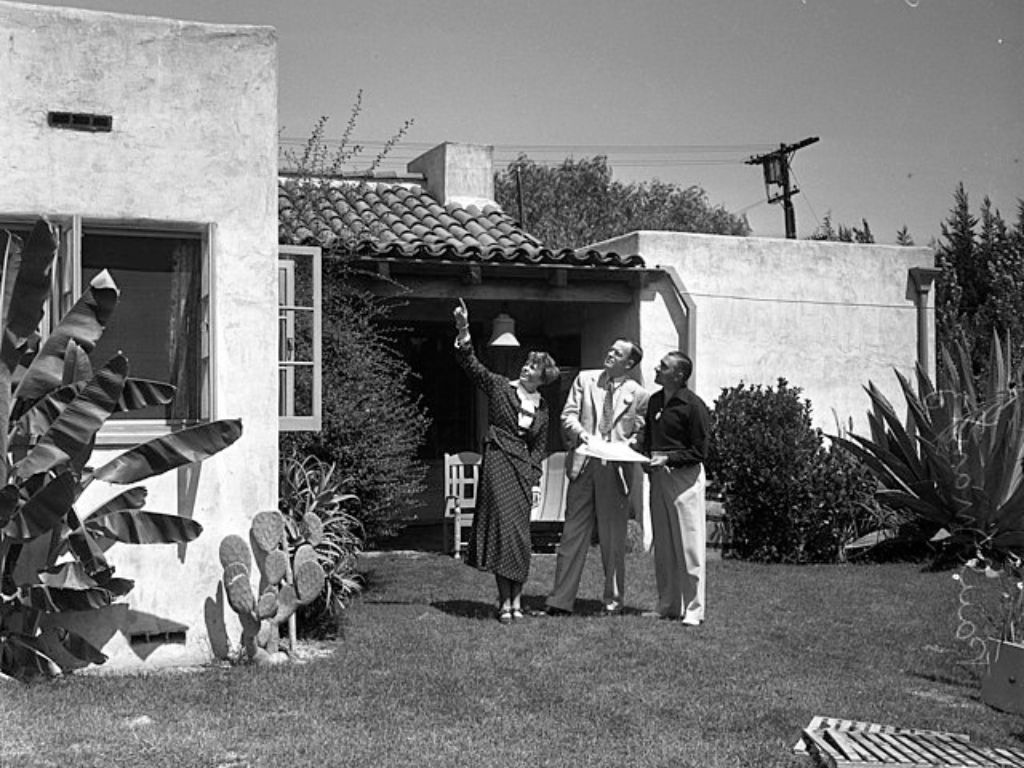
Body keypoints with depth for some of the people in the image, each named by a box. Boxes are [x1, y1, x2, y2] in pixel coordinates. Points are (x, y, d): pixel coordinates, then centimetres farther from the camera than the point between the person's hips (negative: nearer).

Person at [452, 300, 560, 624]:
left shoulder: (542, 407, 14)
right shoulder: (499, 387, 5)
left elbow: (539, 446, 17)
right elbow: (471, 365, -5)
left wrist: (536, 479, 6)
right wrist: (463, 331, -18)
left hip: (523, 466, 3)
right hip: (498, 461, -3)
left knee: (519, 531, 2)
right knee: (503, 527, -8)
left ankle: (515, 598, 12)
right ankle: (505, 601, -4)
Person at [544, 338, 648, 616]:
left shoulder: (639, 395, 6)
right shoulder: (585, 379, 11)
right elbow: (568, 415, 6)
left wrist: (625, 448, -12)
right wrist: (583, 434, -13)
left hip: (616, 468, -1)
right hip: (584, 465, 1)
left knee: (613, 538, 4)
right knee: (573, 533, 1)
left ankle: (613, 600, 16)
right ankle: (561, 600, 5)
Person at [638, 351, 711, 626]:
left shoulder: (693, 405, -11)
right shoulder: (654, 401, 11)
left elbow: (699, 452, -10)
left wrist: (668, 459, -19)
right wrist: (645, 456, 3)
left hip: (684, 475, -7)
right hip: (658, 476, 7)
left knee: (689, 544, -3)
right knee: (662, 544, 11)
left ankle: (693, 609, 3)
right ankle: (668, 605, 20)